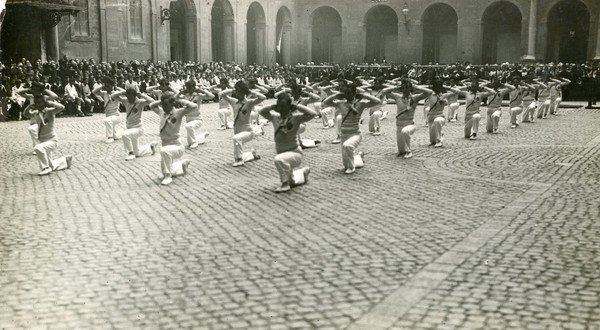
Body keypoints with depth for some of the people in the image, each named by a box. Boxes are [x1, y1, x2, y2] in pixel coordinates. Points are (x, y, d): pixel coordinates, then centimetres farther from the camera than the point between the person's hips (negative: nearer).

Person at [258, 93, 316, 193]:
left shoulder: (295, 117, -14)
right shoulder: (275, 117, 1)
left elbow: (313, 113, -26)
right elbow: (261, 111, 7)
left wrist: (297, 106, -20)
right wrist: (273, 106, -5)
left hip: (295, 152, -7)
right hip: (283, 154, 7)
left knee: (279, 159, -40)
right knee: (292, 183, 21)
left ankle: (285, 184, -20)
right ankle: (303, 171, 51)